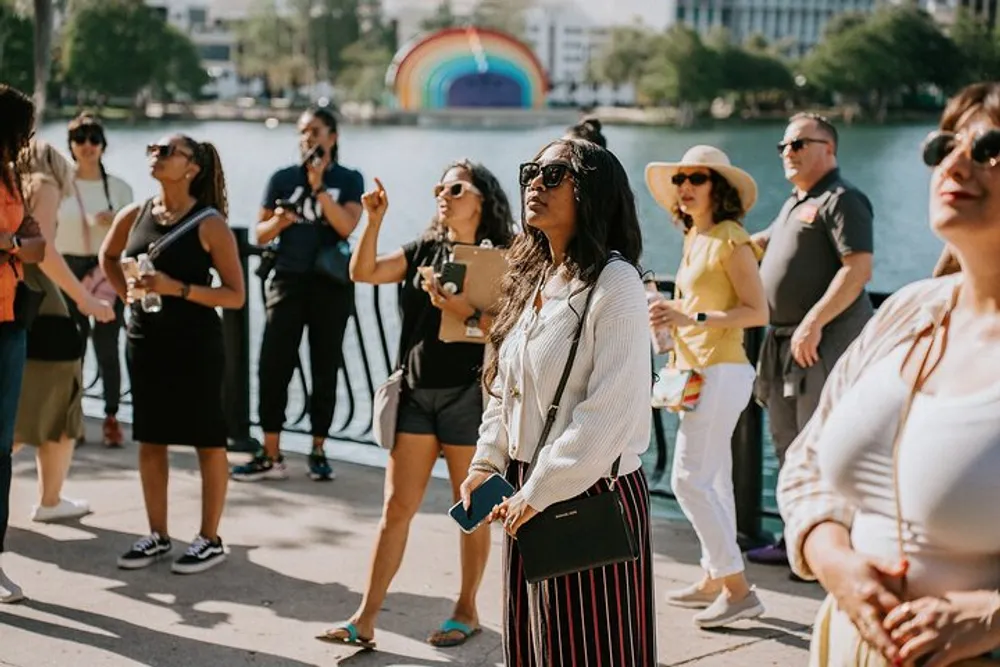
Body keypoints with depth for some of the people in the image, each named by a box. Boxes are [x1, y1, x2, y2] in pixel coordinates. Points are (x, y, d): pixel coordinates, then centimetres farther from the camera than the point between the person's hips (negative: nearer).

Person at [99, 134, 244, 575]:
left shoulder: (209, 224, -11)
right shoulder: (133, 216, 4)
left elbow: (235, 295, -12)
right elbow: (108, 257, 25)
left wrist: (177, 289, -22)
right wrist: (127, 292, 8)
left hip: (195, 345, -5)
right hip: (145, 342, 6)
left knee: (207, 440, 3)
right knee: (150, 440, 11)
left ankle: (210, 540, 14)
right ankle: (158, 536, 23)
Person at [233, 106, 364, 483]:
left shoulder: (349, 180, 3)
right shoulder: (283, 179, 7)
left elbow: (347, 226, -13)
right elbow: (261, 235, 8)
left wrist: (319, 187, -17)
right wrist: (279, 221, -13)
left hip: (331, 285, -1)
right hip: (289, 281, 1)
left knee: (325, 369, 5)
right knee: (273, 366, -5)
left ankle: (318, 452, 15)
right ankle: (271, 456, -1)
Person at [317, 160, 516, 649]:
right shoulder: (424, 251, 11)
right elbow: (363, 272, 4)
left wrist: (463, 311, -26)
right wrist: (374, 220, -5)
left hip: (468, 394, -5)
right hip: (416, 391, 5)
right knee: (396, 508, 5)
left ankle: (467, 610, 22)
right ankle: (365, 619, 6)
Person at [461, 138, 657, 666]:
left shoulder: (614, 284, -14)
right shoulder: (533, 278, 12)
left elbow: (610, 410, -20)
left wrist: (539, 492, -18)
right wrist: (485, 464, 7)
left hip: (594, 497, -8)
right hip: (527, 494, 8)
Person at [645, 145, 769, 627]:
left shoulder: (730, 239, -12)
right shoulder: (695, 238, 14)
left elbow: (756, 311, -16)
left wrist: (692, 318, -22)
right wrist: (670, 312, 6)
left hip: (720, 370, -9)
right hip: (697, 370, 9)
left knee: (689, 479, -11)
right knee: (712, 480, 13)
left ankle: (738, 588, -7)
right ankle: (714, 581, 21)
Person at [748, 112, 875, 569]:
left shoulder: (842, 199, -10)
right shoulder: (794, 205, 20)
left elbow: (859, 269, -21)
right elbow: (763, 243, 40)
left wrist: (814, 322, -25)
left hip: (827, 339, -10)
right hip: (786, 338, 10)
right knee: (786, 441, 15)